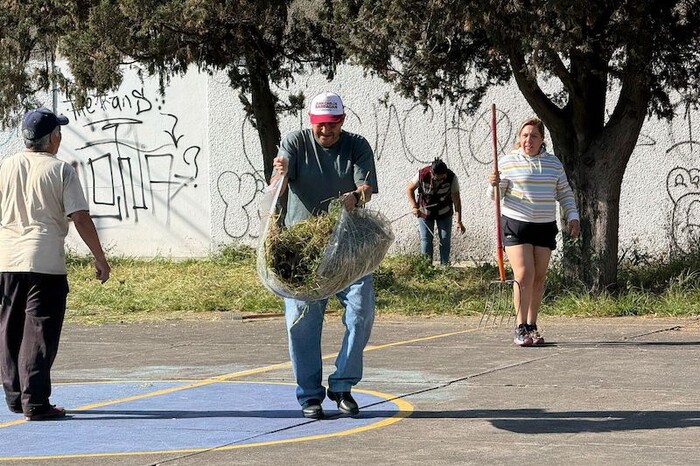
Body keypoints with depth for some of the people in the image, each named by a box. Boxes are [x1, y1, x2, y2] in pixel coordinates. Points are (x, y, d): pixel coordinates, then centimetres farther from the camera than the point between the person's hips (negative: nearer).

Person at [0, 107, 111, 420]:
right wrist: (100, 259, -2)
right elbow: (81, 219, -9)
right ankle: (35, 403, -8)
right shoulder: (60, 170, -5)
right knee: (39, 332, -4)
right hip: (46, 263, -5)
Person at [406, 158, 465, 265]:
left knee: (445, 239, 1)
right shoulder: (422, 175, -28)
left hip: (444, 212, 0)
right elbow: (409, 189, -10)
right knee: (425, 239, -1)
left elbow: (456, 199, -19)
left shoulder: (451, 178, -26)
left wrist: (459, 221, -21)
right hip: (425, 212, 0)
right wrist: (414, 206, -23)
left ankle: (444, 265, 11)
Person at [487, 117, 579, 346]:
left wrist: (572, 217, 5)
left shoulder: (553, 164, 9)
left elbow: (564, 193, 16)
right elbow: (496, 195, 2)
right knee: (524, 274, -15)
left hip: (545, 226, 4)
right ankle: (520, 328, -10)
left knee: (539, 278, 5)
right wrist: (494, 184, -19)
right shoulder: (508, 162, -1)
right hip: (515, 224, -4)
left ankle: (532, 326, 14)